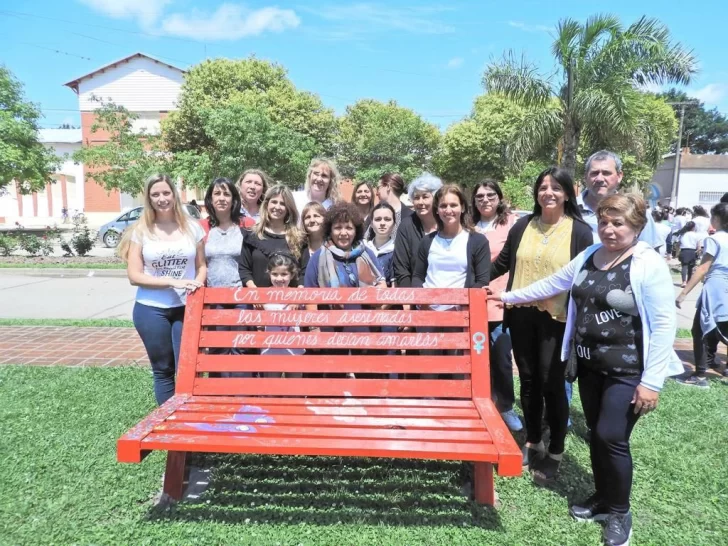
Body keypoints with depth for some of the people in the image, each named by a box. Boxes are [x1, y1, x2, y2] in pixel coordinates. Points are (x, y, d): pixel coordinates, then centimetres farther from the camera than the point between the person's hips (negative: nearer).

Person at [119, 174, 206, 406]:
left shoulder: (192, 227, 3)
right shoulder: (141, 230, -2)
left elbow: (201, 265, 11)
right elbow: (134, 275, -6)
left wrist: (197, 284, -10)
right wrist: (172, 281, -17)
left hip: (185, 308, 1)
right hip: (151, 310, 0)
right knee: (163, 369, 11)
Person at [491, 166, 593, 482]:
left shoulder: (580, 231, -3)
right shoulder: (522, 226, 5)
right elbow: (502, 263, 15)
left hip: (557, 319, -3)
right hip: (522, 316, 3)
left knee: (552, 384, 0)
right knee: (528, 381, 12)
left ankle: (555, 453, 18)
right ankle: (532, 443, 29)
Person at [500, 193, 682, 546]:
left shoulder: (649, 265, -15)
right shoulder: (588, 256, 5)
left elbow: (664, 324, -17)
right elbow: (552, 284, 16)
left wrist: (652, 381, -19)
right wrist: (508, 296, 17)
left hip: (627, 370, -6)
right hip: (589, 365, 6)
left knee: (612, 437, -4)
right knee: (596, 433, 14)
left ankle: (620, 512, 20)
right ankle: (602, 497, 34)